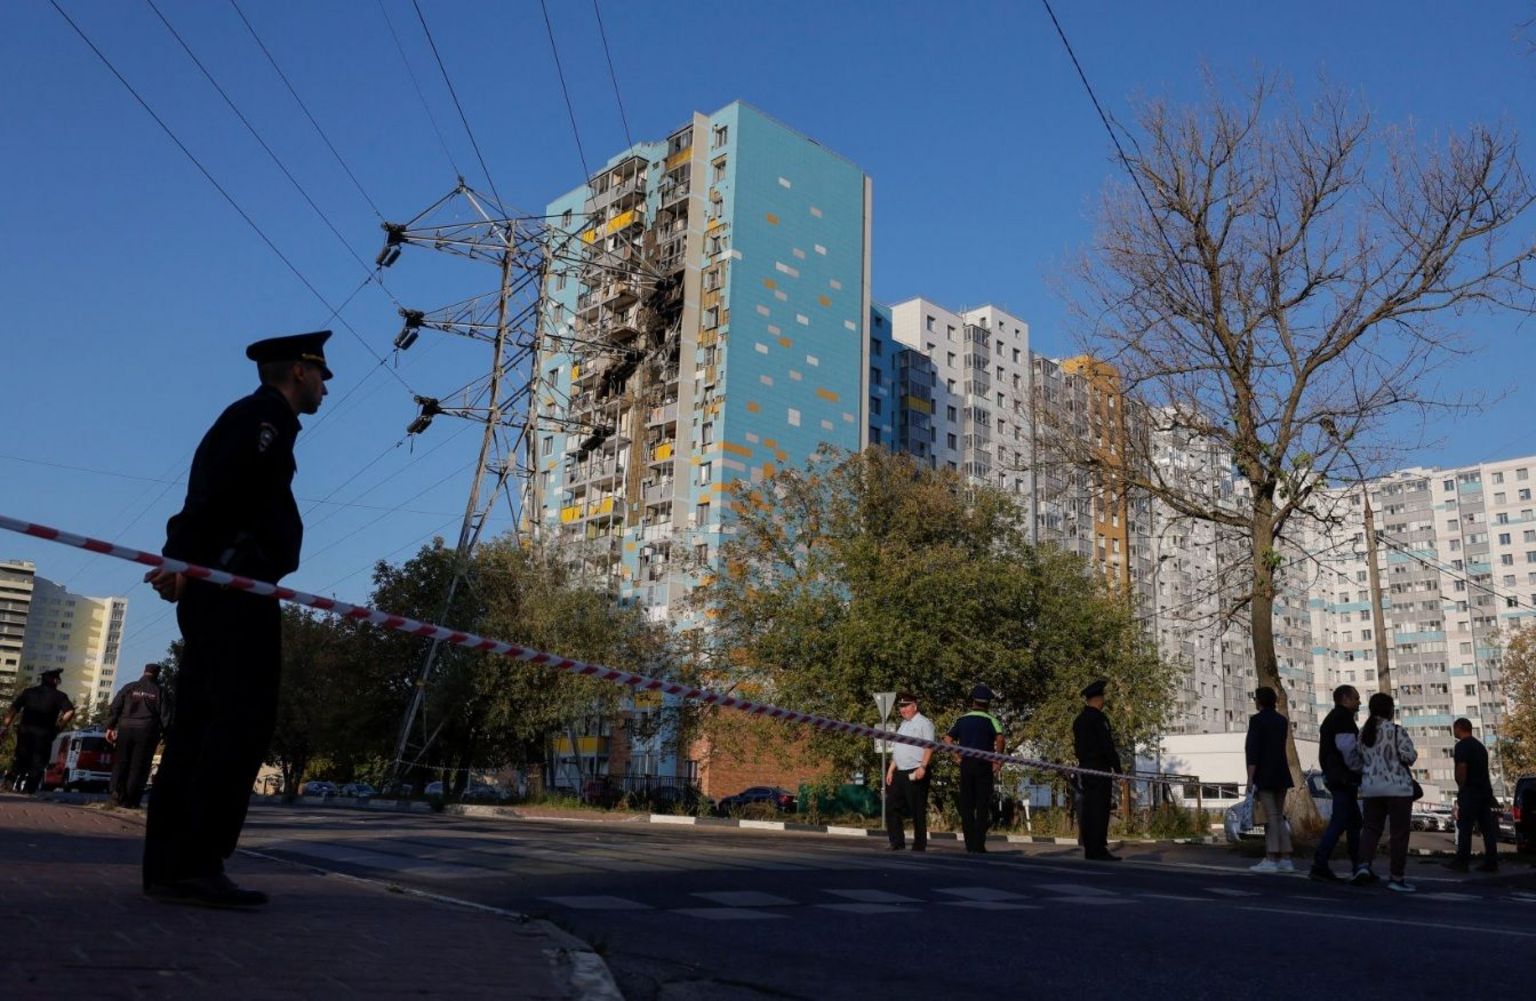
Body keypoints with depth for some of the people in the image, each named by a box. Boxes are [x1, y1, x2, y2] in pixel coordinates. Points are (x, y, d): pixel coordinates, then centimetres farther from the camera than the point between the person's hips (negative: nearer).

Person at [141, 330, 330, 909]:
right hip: (235, 585, -10)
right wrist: (184, 557, -27)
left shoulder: (252, 417, 28)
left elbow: (216, 487, 20)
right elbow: (217, 486, -18)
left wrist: (186, 562, 13)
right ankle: (198, 864, -14)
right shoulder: (267, 416, -2)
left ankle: (168, 865, 8)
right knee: (241, 721, -12)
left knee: (200, 725, 6)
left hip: (220, 588, 10)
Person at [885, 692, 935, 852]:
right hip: (900, 772, 8)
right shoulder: (902, 725, 20)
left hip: (916, 773, -8)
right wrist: (891, 769, 17)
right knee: (891, 807, 5)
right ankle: (897, 843, 11)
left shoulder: (923, 723, -5)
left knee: (917, 811, -3)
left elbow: (929, 747, -14)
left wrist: (922, 767, -24)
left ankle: (919, 846, 4)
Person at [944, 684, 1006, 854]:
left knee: (966, 806, 8)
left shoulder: (962, 720, 11)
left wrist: (958, 755, 8)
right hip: (983, 765, -3)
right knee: (983, 806, 2)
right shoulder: (990, 720, -2)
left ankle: (969, 844, 9)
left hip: (965, 764, 3)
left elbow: (947, 739, 4)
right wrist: (998, 760, -10)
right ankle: (979, 844, -2)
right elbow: (999, 738, -20)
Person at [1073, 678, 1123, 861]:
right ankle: (1099, 850, -7)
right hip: (1100, 769, -9)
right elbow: (1107, 745, -15)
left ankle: (1090, 850, 13)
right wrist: (1117, 767, -7)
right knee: (1099, 810, -7)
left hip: (1085, 769, 9)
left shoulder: (1079, 720, 14)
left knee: (1088, 809, 9)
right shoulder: (1098, 719, -13)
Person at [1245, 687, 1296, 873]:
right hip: (1281, 773, 7)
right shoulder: (1282, 720, 12)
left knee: (1271, 816, -8)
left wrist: (1250, 778, -16)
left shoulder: (1257, 719, -8)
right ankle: (1285, 859, 7)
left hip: (1264, 774, -7)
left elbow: (1253, 749, -15)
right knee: (1279, 816, 10)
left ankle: (1271, 860, -9)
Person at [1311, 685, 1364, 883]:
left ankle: (1358, 868, 18)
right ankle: (1319, 866, -14)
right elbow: (1347, 747, -20)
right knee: (1339, 822, -10)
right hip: (1344, 778, -10)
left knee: (1354, 821, 15)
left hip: (1333, 776, 10)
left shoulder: (1331, 718, 22)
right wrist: (1358, 770, -10)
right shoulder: (1344, 716, -9)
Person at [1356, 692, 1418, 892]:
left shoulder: (1362, 733, 8)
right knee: (1399, 832, 2)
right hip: (1397, 787, -5)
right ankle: (1397, 877, 4)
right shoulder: (1397, 731, -10)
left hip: (1370, 787, 5)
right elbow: (1410, 756, -14)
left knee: (1371, 827, 11)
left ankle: (1364, 863, -10)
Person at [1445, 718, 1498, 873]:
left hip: (1470, 791, -9)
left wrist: (1461, 788, -8)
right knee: (1487, 827, 5)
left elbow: (1462, 768, -16)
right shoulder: (1480, 745, 19)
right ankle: (1491, 863, 4)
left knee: (1464, 827, -7)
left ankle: (1461, 862, -7)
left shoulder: (1462, 745, -8)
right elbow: (1481, 769, 22)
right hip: (1485, 790, 9)